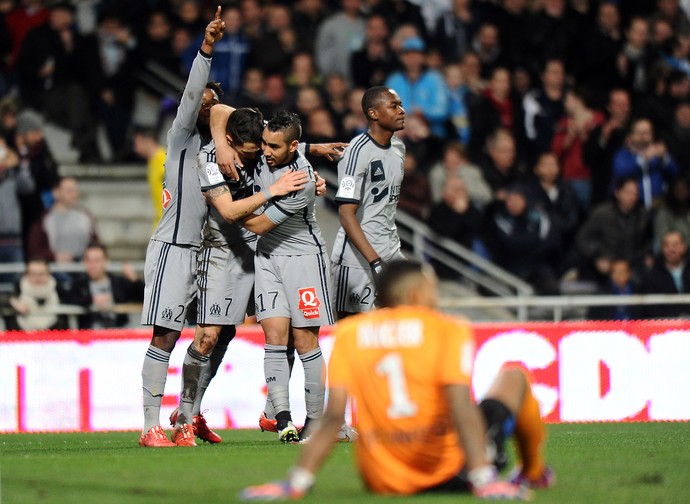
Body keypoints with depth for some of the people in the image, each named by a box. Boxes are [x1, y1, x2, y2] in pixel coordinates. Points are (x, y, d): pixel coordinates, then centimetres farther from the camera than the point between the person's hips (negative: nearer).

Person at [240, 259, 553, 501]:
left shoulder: (348, 334, 1)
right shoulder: (448, 330, -8)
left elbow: (332, 417, -8)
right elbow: (461, 408, -21)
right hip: (450, 475, -4)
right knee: (514, 376, 24)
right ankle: (533, 473, 39)